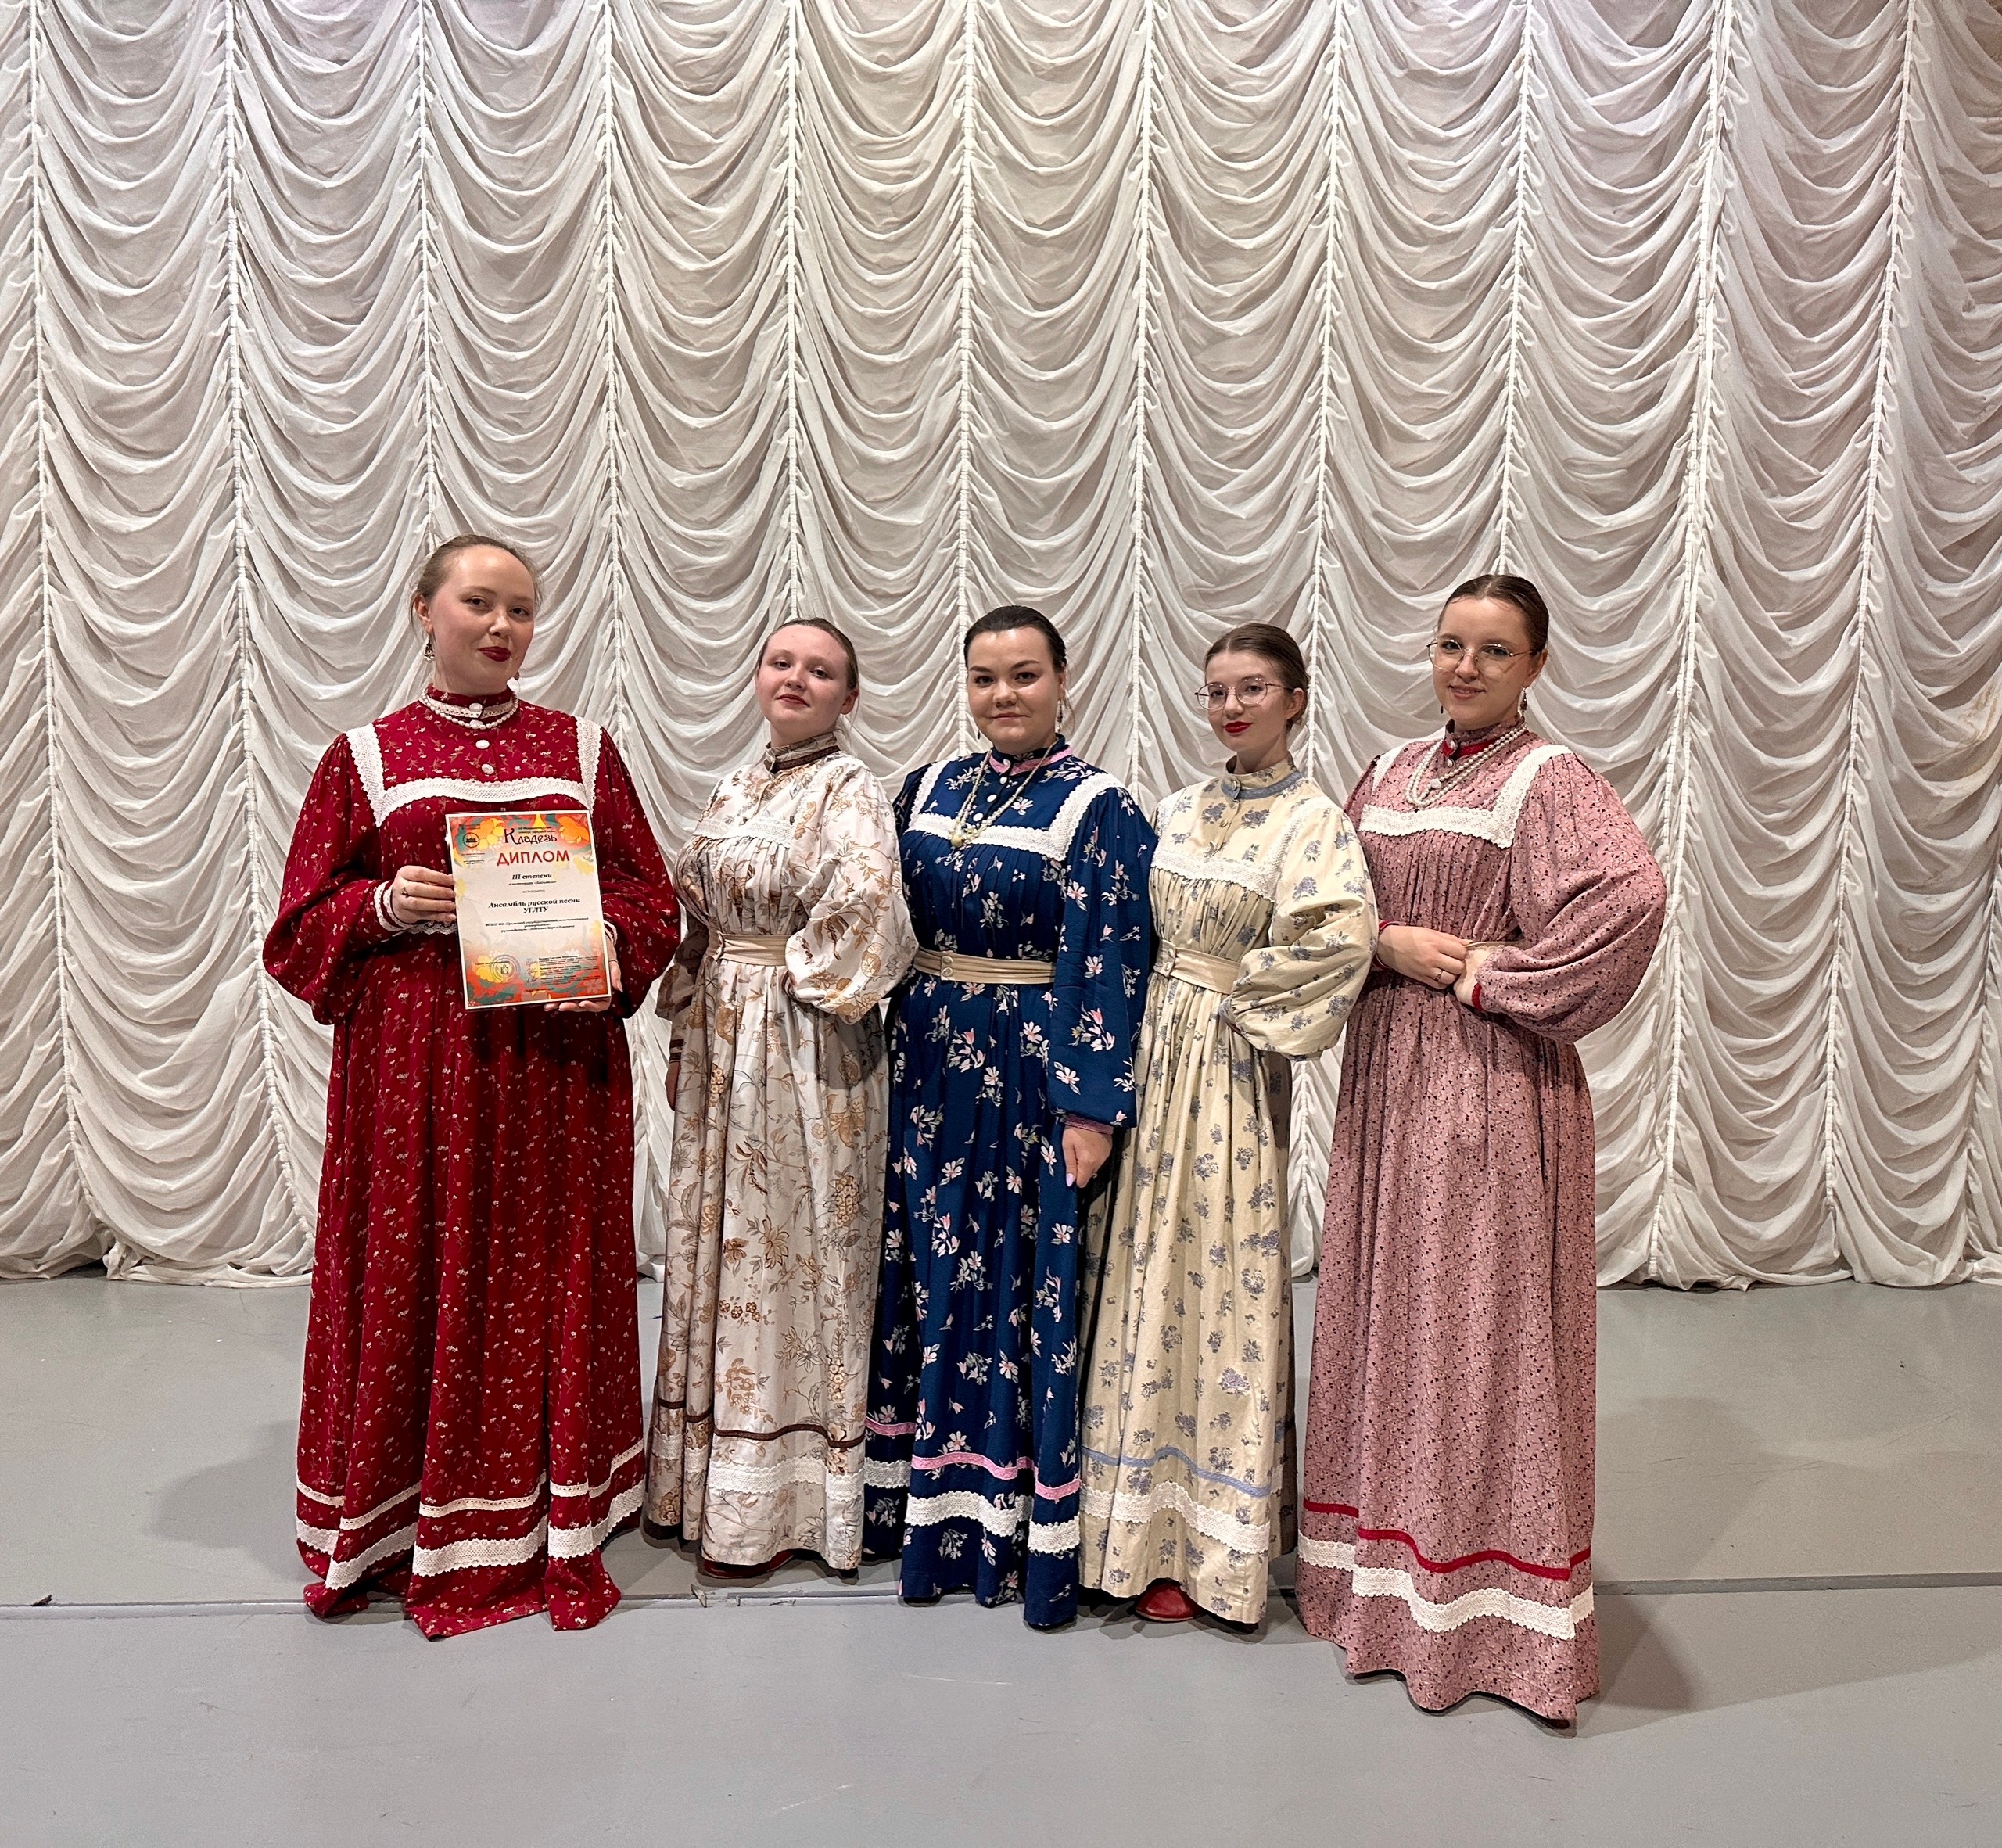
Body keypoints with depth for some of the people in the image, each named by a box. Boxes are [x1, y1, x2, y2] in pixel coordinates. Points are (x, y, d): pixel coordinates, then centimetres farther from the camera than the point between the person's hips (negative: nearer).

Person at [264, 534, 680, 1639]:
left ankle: (553, 1520, 21)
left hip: (557, 1056, 1)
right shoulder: (366, 756, 7)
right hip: (412, 1055, 0)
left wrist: (598, 937, -10)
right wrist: (385, 906, -11)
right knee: (415, 1276, 4)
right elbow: (305, 920, 7)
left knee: (548, 1274, 6)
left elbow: (649, 896, 9)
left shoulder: (582, 748, 9)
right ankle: (403, 1521, 23)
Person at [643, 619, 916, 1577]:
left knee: (789, 1253, 1)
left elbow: (865, 904, -28)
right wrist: (685, 1036, 12)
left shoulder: (848, 791, -11)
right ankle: (708, 1476, 29)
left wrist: (805, 976, -14)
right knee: (717, 1244, 14)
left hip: (803, 1056, -8)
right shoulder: (733, 789, 13)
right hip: (722, 1047, 8)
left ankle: (771, 1501, 16)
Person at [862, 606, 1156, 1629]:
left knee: (1023, 1289, 3)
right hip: (927, 1070, 5)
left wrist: (1092, 1109, -17)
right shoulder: (930, 789, 8)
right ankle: (927, 1499, 29)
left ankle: (1024, 1523, 18)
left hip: (1031, 1080, -5)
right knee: (927, 1276, 12)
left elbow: (1109, 967, -12)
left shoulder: (1097, 808, -8)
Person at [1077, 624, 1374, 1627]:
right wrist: (1161, 1006, 3)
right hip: (1155, 1053, 6)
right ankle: (1154, 1521, 25)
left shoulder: (1310, 819, -9)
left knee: (1219, 1279, 1)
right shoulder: (1181, 809, 11)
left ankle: (1213, 1536, 17)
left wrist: (1243, 993, -15)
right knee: (1154, 1274, 10)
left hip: (1230, 1072, -6)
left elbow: (1345, 935, -25)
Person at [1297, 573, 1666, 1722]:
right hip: (1388, 1068, 7)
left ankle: (1490, 1596, 18)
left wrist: (1494, 972, -18)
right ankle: (1392, 1558, 30)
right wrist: (1387, 944, -7)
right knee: (1388, 1307, 13)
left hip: (1494, 1080, -6)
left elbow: (1634, 894, -25)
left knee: (1483, 1319, 1)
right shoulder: (1393, 771, 12)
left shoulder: (1548, 781, -8)